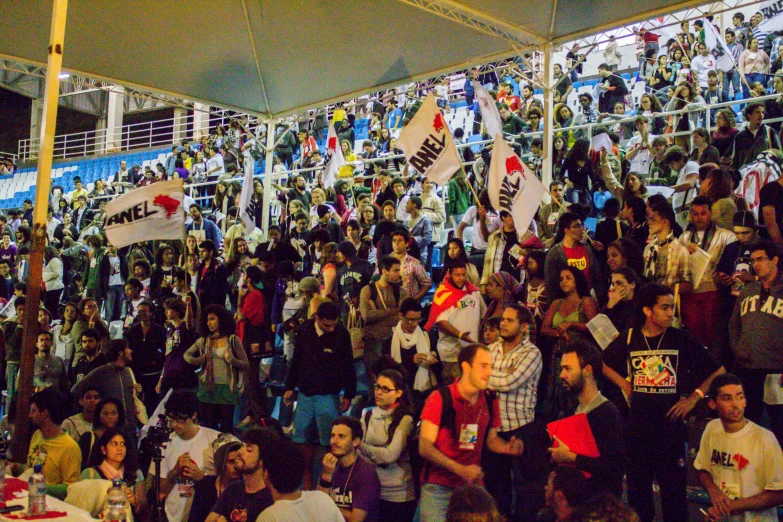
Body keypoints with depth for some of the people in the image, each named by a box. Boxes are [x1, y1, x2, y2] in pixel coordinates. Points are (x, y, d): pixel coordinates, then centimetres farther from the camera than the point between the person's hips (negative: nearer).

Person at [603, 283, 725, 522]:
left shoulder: (682, 339, -4)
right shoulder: (628, 338, 0)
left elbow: (718, 371, 1)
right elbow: (603, 363, 18)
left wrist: (693, 398, -3)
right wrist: (623, 384, 6)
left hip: (671, 421, -2)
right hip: (638, 423, 2)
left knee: (674, 485, 2)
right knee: (636, 484, 12)